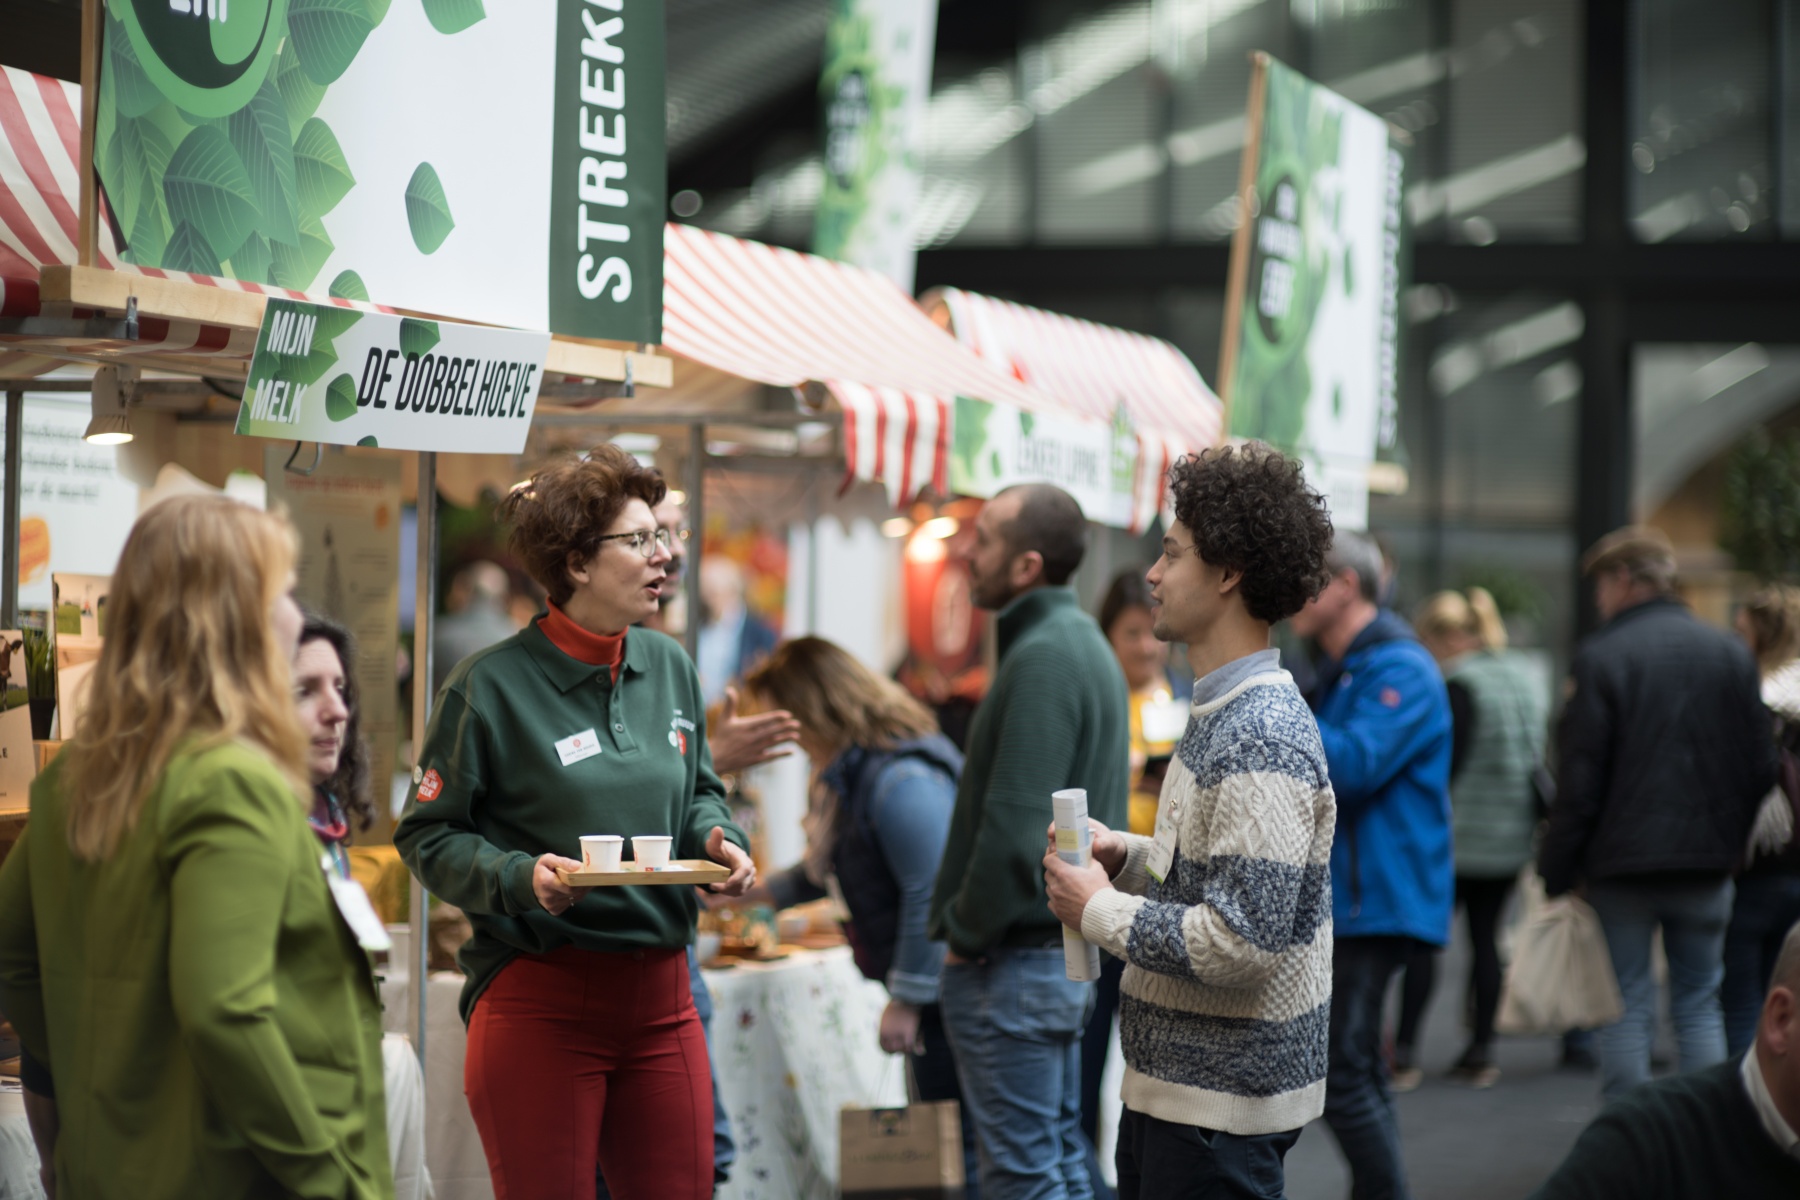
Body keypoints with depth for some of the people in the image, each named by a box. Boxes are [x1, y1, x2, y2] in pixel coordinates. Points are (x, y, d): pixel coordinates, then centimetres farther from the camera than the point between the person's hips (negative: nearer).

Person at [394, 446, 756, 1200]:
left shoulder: (669, 668, 9)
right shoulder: (492, 685, -9)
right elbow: (428, 835, -6)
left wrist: (716, 840, 0)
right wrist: (520, 877, -22)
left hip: (658, 993, 6)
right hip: (537, 1000, -5)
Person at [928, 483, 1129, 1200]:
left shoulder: (1041, 659, -18)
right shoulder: (1084, 644, 15)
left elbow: (1014, 826, -24)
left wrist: (964, 934, -12)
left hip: (1014, 960, -10)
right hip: (1070, 946, 10)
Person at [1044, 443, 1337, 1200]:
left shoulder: (1263, 740, -21)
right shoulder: (1223, 712, 12)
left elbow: (1242, 942, -27)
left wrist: (1100, 911, -16)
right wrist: (1130, 857, 6)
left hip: (1221, 1108, -10)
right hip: (1169, 1082, 10)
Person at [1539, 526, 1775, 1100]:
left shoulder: (1598, 658, -10)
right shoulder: (1732, 654, 4)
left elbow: (1578, 782, -10)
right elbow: (1761, 767, 6)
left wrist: (1556, 873, -4)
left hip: (1621, 862, -3)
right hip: (1708, 861, 3)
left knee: (1627, 1009, 4)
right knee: (1699, 1004, 11)